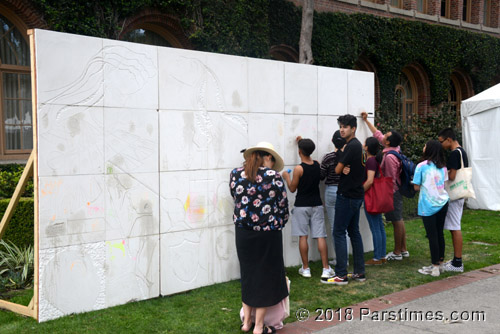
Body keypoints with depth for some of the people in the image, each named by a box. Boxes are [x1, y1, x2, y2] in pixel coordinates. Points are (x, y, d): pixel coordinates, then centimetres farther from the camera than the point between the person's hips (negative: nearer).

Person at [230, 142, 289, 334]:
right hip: (268, 233, -4)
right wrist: (278, 224, 14)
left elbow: (236, 199, 10)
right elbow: (283, 205, -4)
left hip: (243, 232, 4)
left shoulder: (235, 174, 1)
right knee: (265, 275, 10)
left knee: (248, 274, 20)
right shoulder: (273, 176, -10)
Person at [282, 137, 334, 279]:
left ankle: (305, 268, 8)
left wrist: (286, 177, 13)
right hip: (317, 205, 4)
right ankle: (326, 269, 1)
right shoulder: (317, 165, 2)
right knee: (320, 236, 2)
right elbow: (308, 157, 26)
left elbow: (292, 188, -4)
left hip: (302, 206, -4)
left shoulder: (298, 169, -14)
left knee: (303, 237, 3)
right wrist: (302, 141, 37)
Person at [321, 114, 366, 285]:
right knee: (354, 232, 13)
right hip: (356, 195, 10)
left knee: (339, 233, -6)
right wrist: (346, 168, -9)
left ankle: (341, 275, -4)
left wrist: (343, 168, 7)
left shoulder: (351, 146, -17)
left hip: (347, 196, -10)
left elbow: (337, 169, -14)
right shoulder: (358, 145, 14)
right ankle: (359, 272, 17)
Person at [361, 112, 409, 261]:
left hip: (392, 192, -10)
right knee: (399, 220, 16)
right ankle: (403, 249, 25)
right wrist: (366, 121, 23)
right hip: (396, 190, 10)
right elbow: (377, 134, 17)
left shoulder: (389, 157, -24)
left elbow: (391, 178, -20)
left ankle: (397, 253, 8)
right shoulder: (395, 149, 4)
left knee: (396, 221, -1)